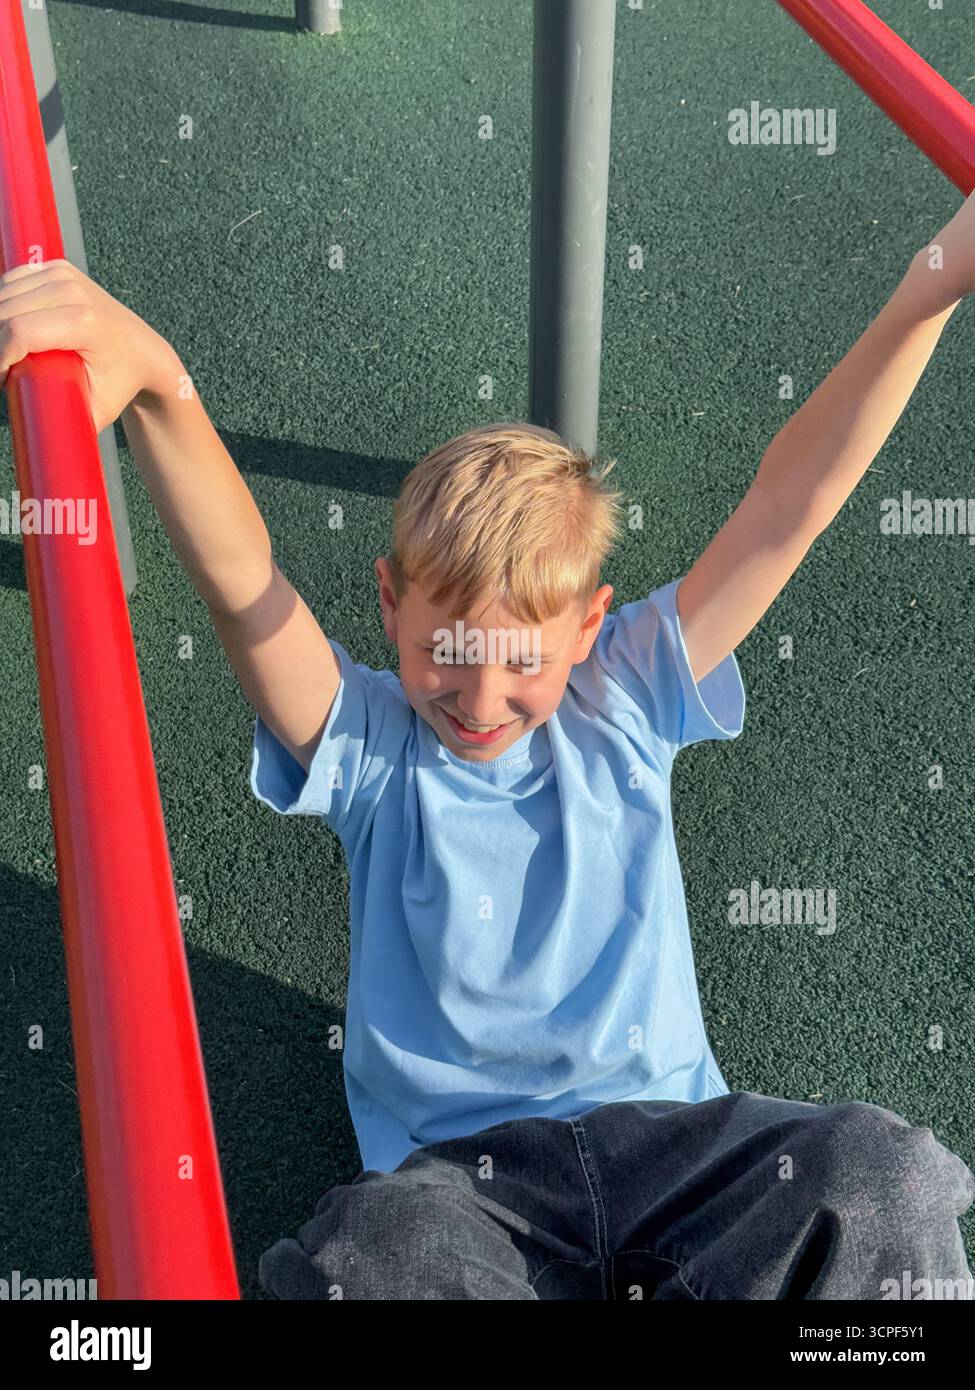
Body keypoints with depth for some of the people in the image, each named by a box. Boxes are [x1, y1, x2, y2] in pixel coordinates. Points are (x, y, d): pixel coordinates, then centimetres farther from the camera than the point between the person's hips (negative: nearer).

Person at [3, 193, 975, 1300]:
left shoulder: (624, 706, 3)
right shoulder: (369, 748, -2)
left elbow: (787, 511, -3)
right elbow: (240, 585, -19)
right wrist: (156, 383, -37)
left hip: (663, 1133, 2)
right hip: (462, 1172, -1)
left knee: (883, 1169, -28)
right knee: (370, 1253, -36)